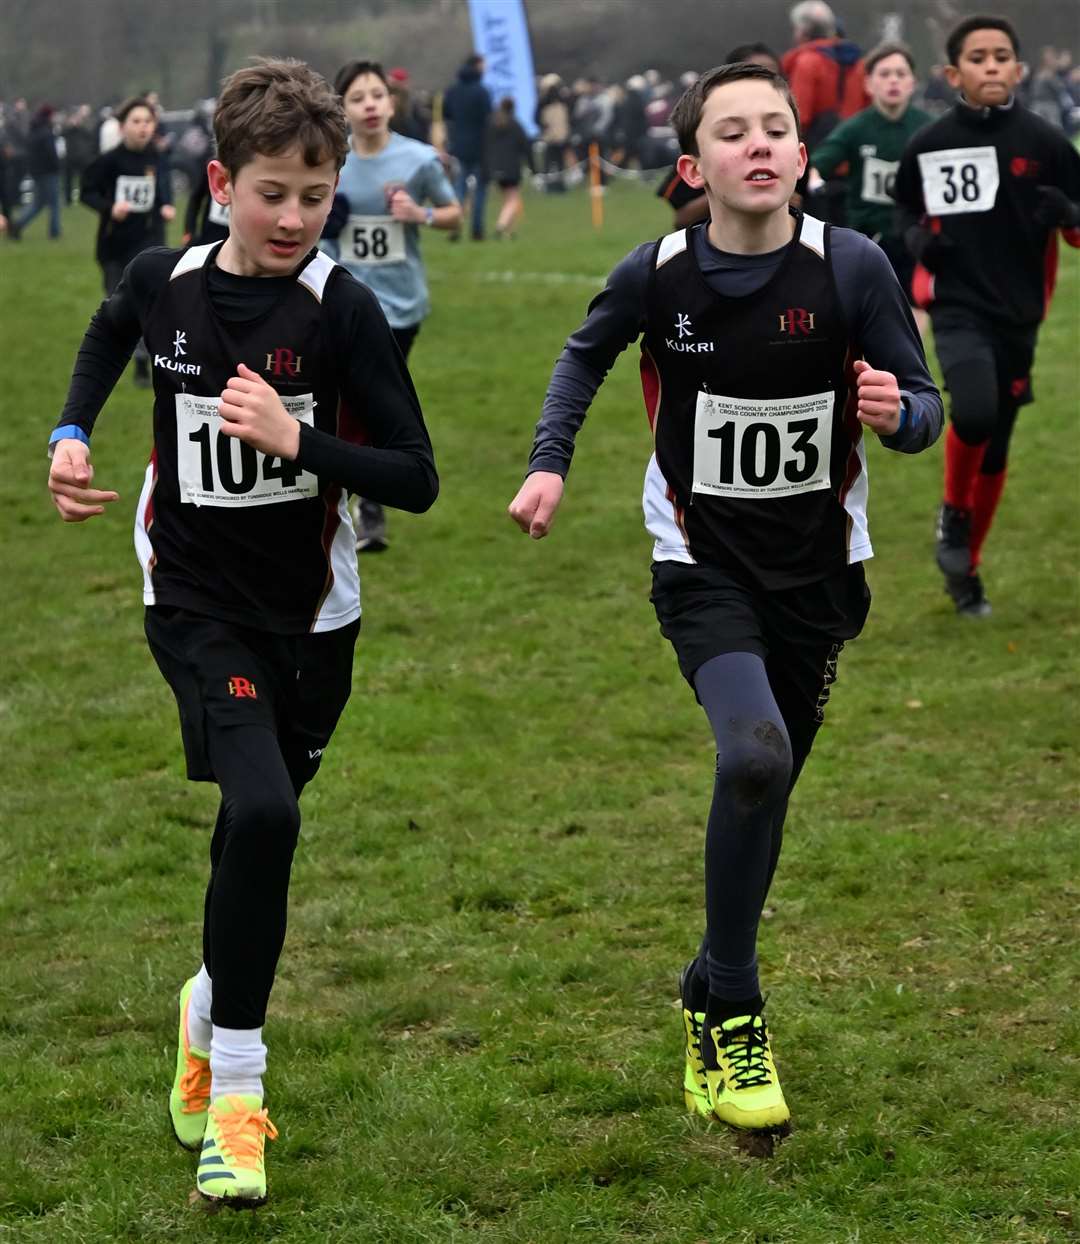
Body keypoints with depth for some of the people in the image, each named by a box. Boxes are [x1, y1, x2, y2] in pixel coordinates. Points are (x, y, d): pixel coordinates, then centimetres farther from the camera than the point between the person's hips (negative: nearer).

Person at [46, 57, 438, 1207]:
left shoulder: (342, 308, -14)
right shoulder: (163, 281, -6)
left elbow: (417, 480, -16)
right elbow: (108, 336, 21)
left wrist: (296, 439, -28)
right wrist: (71, 436, 6)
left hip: (311, 615, 1)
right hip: (195, 602, -1)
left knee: (259, 829, 15)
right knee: (260, 810, -22)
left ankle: (210, 1014, 47)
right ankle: (235, 1096, -10)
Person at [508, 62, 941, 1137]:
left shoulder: (851, 267, -14)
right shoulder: (658, 275, -11)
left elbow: (923, 408, -6)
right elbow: (586, 357, 11)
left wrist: (897, 414, -28)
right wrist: (550, 464, 0)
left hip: (817, 568, 2)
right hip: (703, 564, -2)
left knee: (764, 788, 13)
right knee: (755, 754, -26)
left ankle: (712, 999, 38)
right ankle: (736, 1012, -9)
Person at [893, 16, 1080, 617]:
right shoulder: (928, 146, 0)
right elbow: (909, 210, 18)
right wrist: (918, 238, -4)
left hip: (1019, 313, 2)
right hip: (957, 306, -2)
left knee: (994, 450, 10)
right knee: (974, 411, -28)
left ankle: (967, 569, 30)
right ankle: (954, 513, 1)